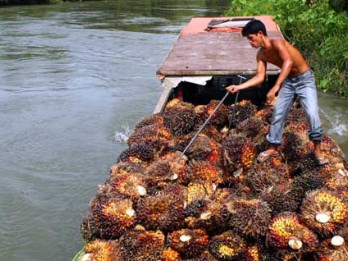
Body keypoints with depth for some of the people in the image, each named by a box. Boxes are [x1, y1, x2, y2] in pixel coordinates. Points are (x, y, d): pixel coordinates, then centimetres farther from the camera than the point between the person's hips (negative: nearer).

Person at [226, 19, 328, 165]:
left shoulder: (277, 42, -28)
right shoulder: (261, 55, -4)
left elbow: (289, 62, -44)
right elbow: (259, 77, -3)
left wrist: (275, 88, -49)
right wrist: (239, 87, -13)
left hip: (305, 79, -7)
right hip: (288, 81, 7)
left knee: (312, 114, -18)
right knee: (278, 114, 6)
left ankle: (317, 150, -1)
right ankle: (273, 148, 21)